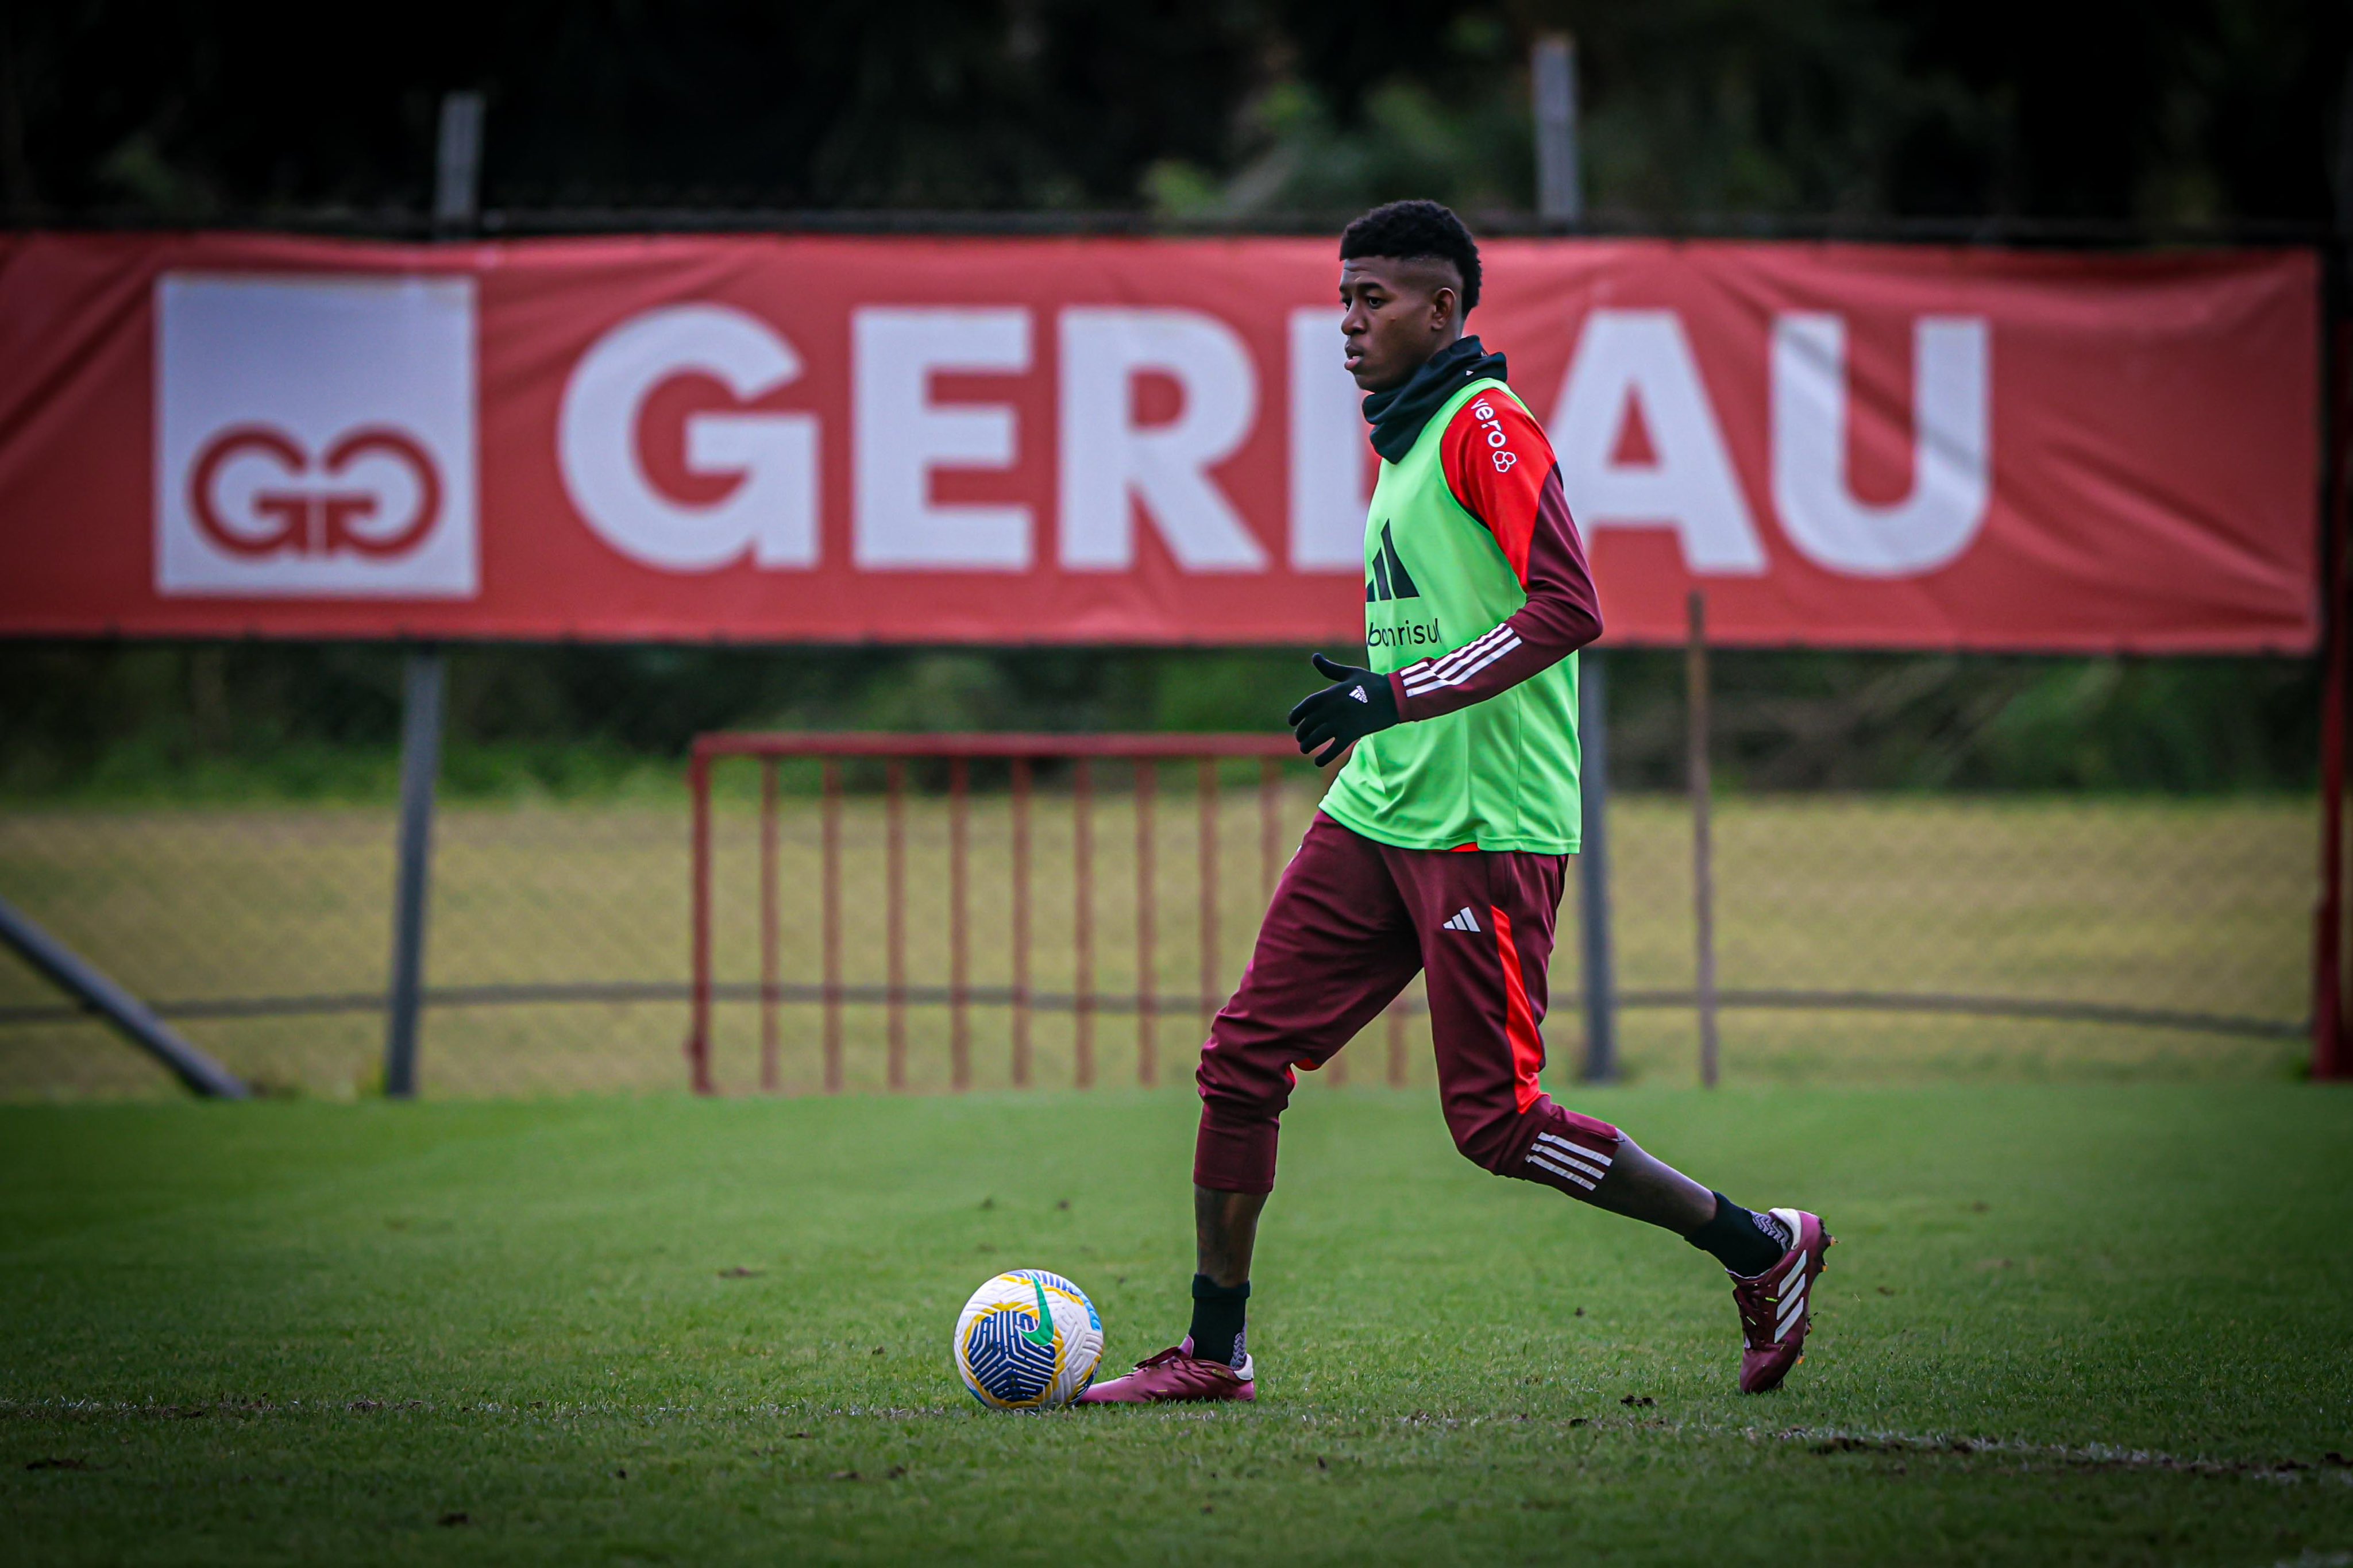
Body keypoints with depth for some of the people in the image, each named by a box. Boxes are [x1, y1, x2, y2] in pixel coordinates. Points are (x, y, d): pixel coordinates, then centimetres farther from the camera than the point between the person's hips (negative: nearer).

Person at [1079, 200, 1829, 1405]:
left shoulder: (1487, 426, -11)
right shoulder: (1406, 440, 19)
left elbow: (1567, 610, -21)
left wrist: (1402, 694, -22)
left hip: (1486, 829, -9)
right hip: (1378, 812, 9)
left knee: (1493, 1117, -7)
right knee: (1244, 1056, 2)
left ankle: (1761, 1250, 7)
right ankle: (1215, 1349, 9)